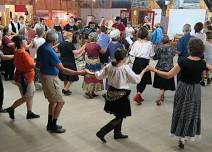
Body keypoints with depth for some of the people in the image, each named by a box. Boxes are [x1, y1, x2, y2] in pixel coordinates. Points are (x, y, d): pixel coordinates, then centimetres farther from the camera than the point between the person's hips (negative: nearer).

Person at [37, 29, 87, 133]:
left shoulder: (41, 48, 1)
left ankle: (50, 124, 28)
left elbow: (38, 63, 16)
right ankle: (53, 126, 11)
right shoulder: (50, 51, -27)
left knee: (53, 101, 20)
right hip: (50, 78, -10)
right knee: (60, 102, 1)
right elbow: (63, 70, -28)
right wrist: (79, 73, -27)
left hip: (44, 75, 10)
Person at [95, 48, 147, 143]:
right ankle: (102, 132, 2)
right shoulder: (125, 68, -21)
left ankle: (117, 133, 37)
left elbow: (100, 76, 6)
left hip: (111, 93, 8)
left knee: (119, 115, 24)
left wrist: (95, 73, 28)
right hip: (121, 95, -7)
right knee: (119, 117, 7)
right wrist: (144, 71, 0)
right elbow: (136, 80, -13)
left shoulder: (109, 66, -3)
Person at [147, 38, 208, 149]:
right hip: (196, 90, 2)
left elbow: (168, 75, -22)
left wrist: (154, 70, -15)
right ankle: (188, 134, 30)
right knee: (192, 112, 19)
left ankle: (181, 136, 19)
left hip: (183, 88, -2)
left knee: (182, 111, 15)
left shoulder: (183, 62, -20)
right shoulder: (202, 63, -11)